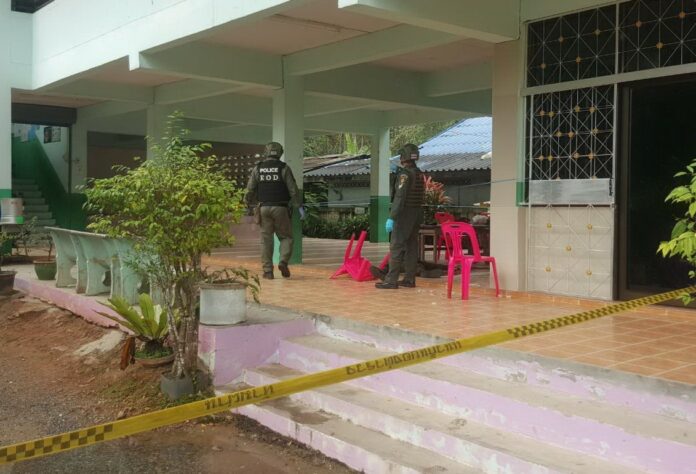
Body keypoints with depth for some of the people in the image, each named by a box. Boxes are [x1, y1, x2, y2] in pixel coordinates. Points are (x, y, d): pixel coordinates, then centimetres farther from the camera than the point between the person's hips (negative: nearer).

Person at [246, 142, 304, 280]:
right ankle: (283, 262, -13)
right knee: (286, 237, 10)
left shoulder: (257, 168, 3)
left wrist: (249, 205, 19)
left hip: (264, 208, 2)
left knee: (266, 240, 7)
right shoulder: (284, 168, -4)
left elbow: (250, 190, 4)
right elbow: (293, 189, -7)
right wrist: (300, 207, -2)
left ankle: (268, 271, 3)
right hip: (280, 208, -2)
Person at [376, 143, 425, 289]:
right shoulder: (419, 173, 10)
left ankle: (391, 280, -10)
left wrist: (391, 218, -24)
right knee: (411, 246, 10)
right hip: (417, 213, 9)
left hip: (405, 213, -9)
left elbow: (400, 197, -23)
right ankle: (409, 279, 12)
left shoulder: (404, 173, -16)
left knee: (396, 247, -8)